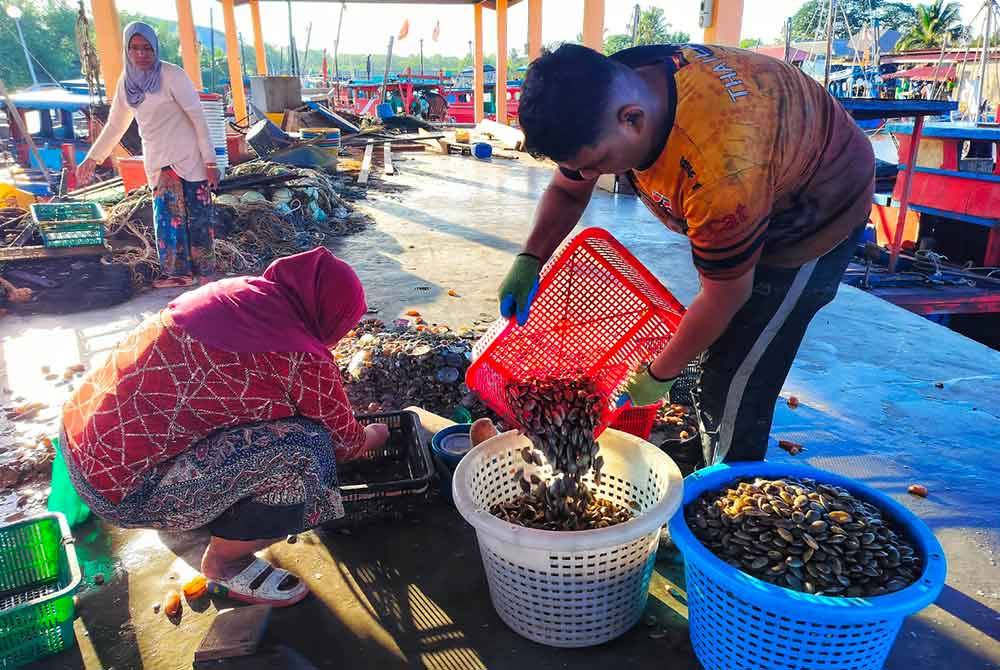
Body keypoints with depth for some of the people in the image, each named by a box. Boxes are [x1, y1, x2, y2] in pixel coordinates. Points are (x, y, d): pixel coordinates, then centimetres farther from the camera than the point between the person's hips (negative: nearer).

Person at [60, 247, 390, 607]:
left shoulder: (233, 290, 5)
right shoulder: (305, 361, -19)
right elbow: (344, 443, -1)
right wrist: (374, 436, 23)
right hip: (123, 489, -9)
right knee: (302, 453, -16)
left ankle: (192, 516, 23)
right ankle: (224, 563, 7)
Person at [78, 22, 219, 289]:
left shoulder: (173, 76, -9)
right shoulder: (126, 81, 8)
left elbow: (198, 118, -11)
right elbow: (115, 125, 18)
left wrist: (210, 161, -16)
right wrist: (92, 158, 19)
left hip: (189, 158, -5)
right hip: (157, 162, 6)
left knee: (197, 215, -3)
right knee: (167, 216, 4)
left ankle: (206, 273, 5)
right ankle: (179, 272, 12)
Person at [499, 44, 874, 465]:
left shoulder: (722, 168, -44)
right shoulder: (606, 93, -20)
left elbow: (726, 296, -29)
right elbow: (566, 190, -2)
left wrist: (658, 375, -16)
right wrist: (528, 262, -17)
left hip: (817, 214, -8)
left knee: (734, 387, -9)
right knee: (717, 349, 18)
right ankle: (713, 475, 38)